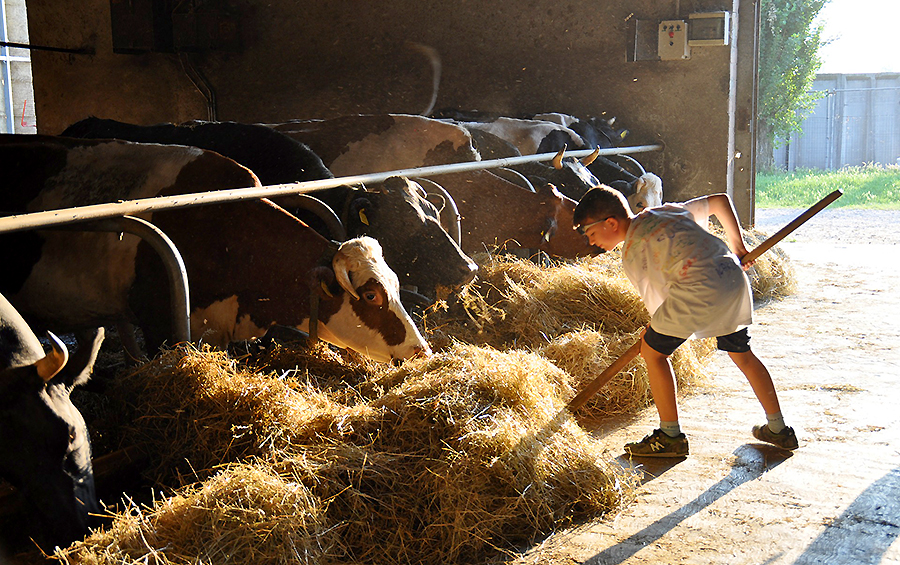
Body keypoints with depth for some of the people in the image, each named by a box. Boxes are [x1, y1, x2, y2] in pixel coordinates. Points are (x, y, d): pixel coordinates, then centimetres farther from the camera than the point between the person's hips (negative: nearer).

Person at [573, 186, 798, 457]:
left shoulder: (631, 252, 5)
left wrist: (652, 333, 28)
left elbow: (656, 301, 9)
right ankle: (778, 429, 35)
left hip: (700, 290, -8)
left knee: (653, 351, 6)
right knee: (742, 353, 25)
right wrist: (737, 245, 39)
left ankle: (671, 437, 11)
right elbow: (720, 201, 32)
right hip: (734, 278, 8)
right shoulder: (667, 210, 25)